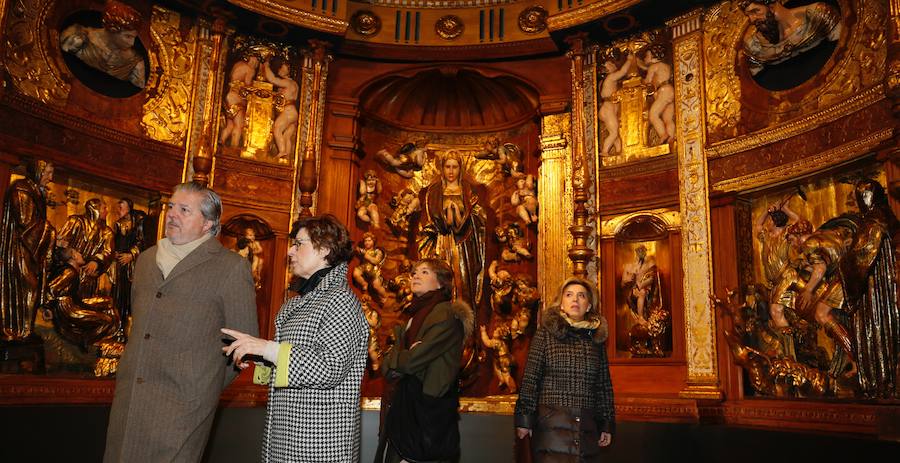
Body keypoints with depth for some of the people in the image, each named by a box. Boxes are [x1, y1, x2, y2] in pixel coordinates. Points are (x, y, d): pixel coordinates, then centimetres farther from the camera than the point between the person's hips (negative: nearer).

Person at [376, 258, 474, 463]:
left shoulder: (446, 314, -10)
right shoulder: (414, 314, 15)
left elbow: (414, 359, -19)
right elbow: (386, 366, 8)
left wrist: (393, 358, 1)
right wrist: (403, 359, -12)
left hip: (428, 406, -7)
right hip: (403, 404, 7)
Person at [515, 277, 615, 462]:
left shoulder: (597, 337, 10)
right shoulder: (546, 332, 0)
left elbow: (604, 385, 13)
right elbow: (530, 378, -3)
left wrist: (607, 424, 12)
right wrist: (524, 419, -6)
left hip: (587, 427, 3)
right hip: (550, 425, -3)